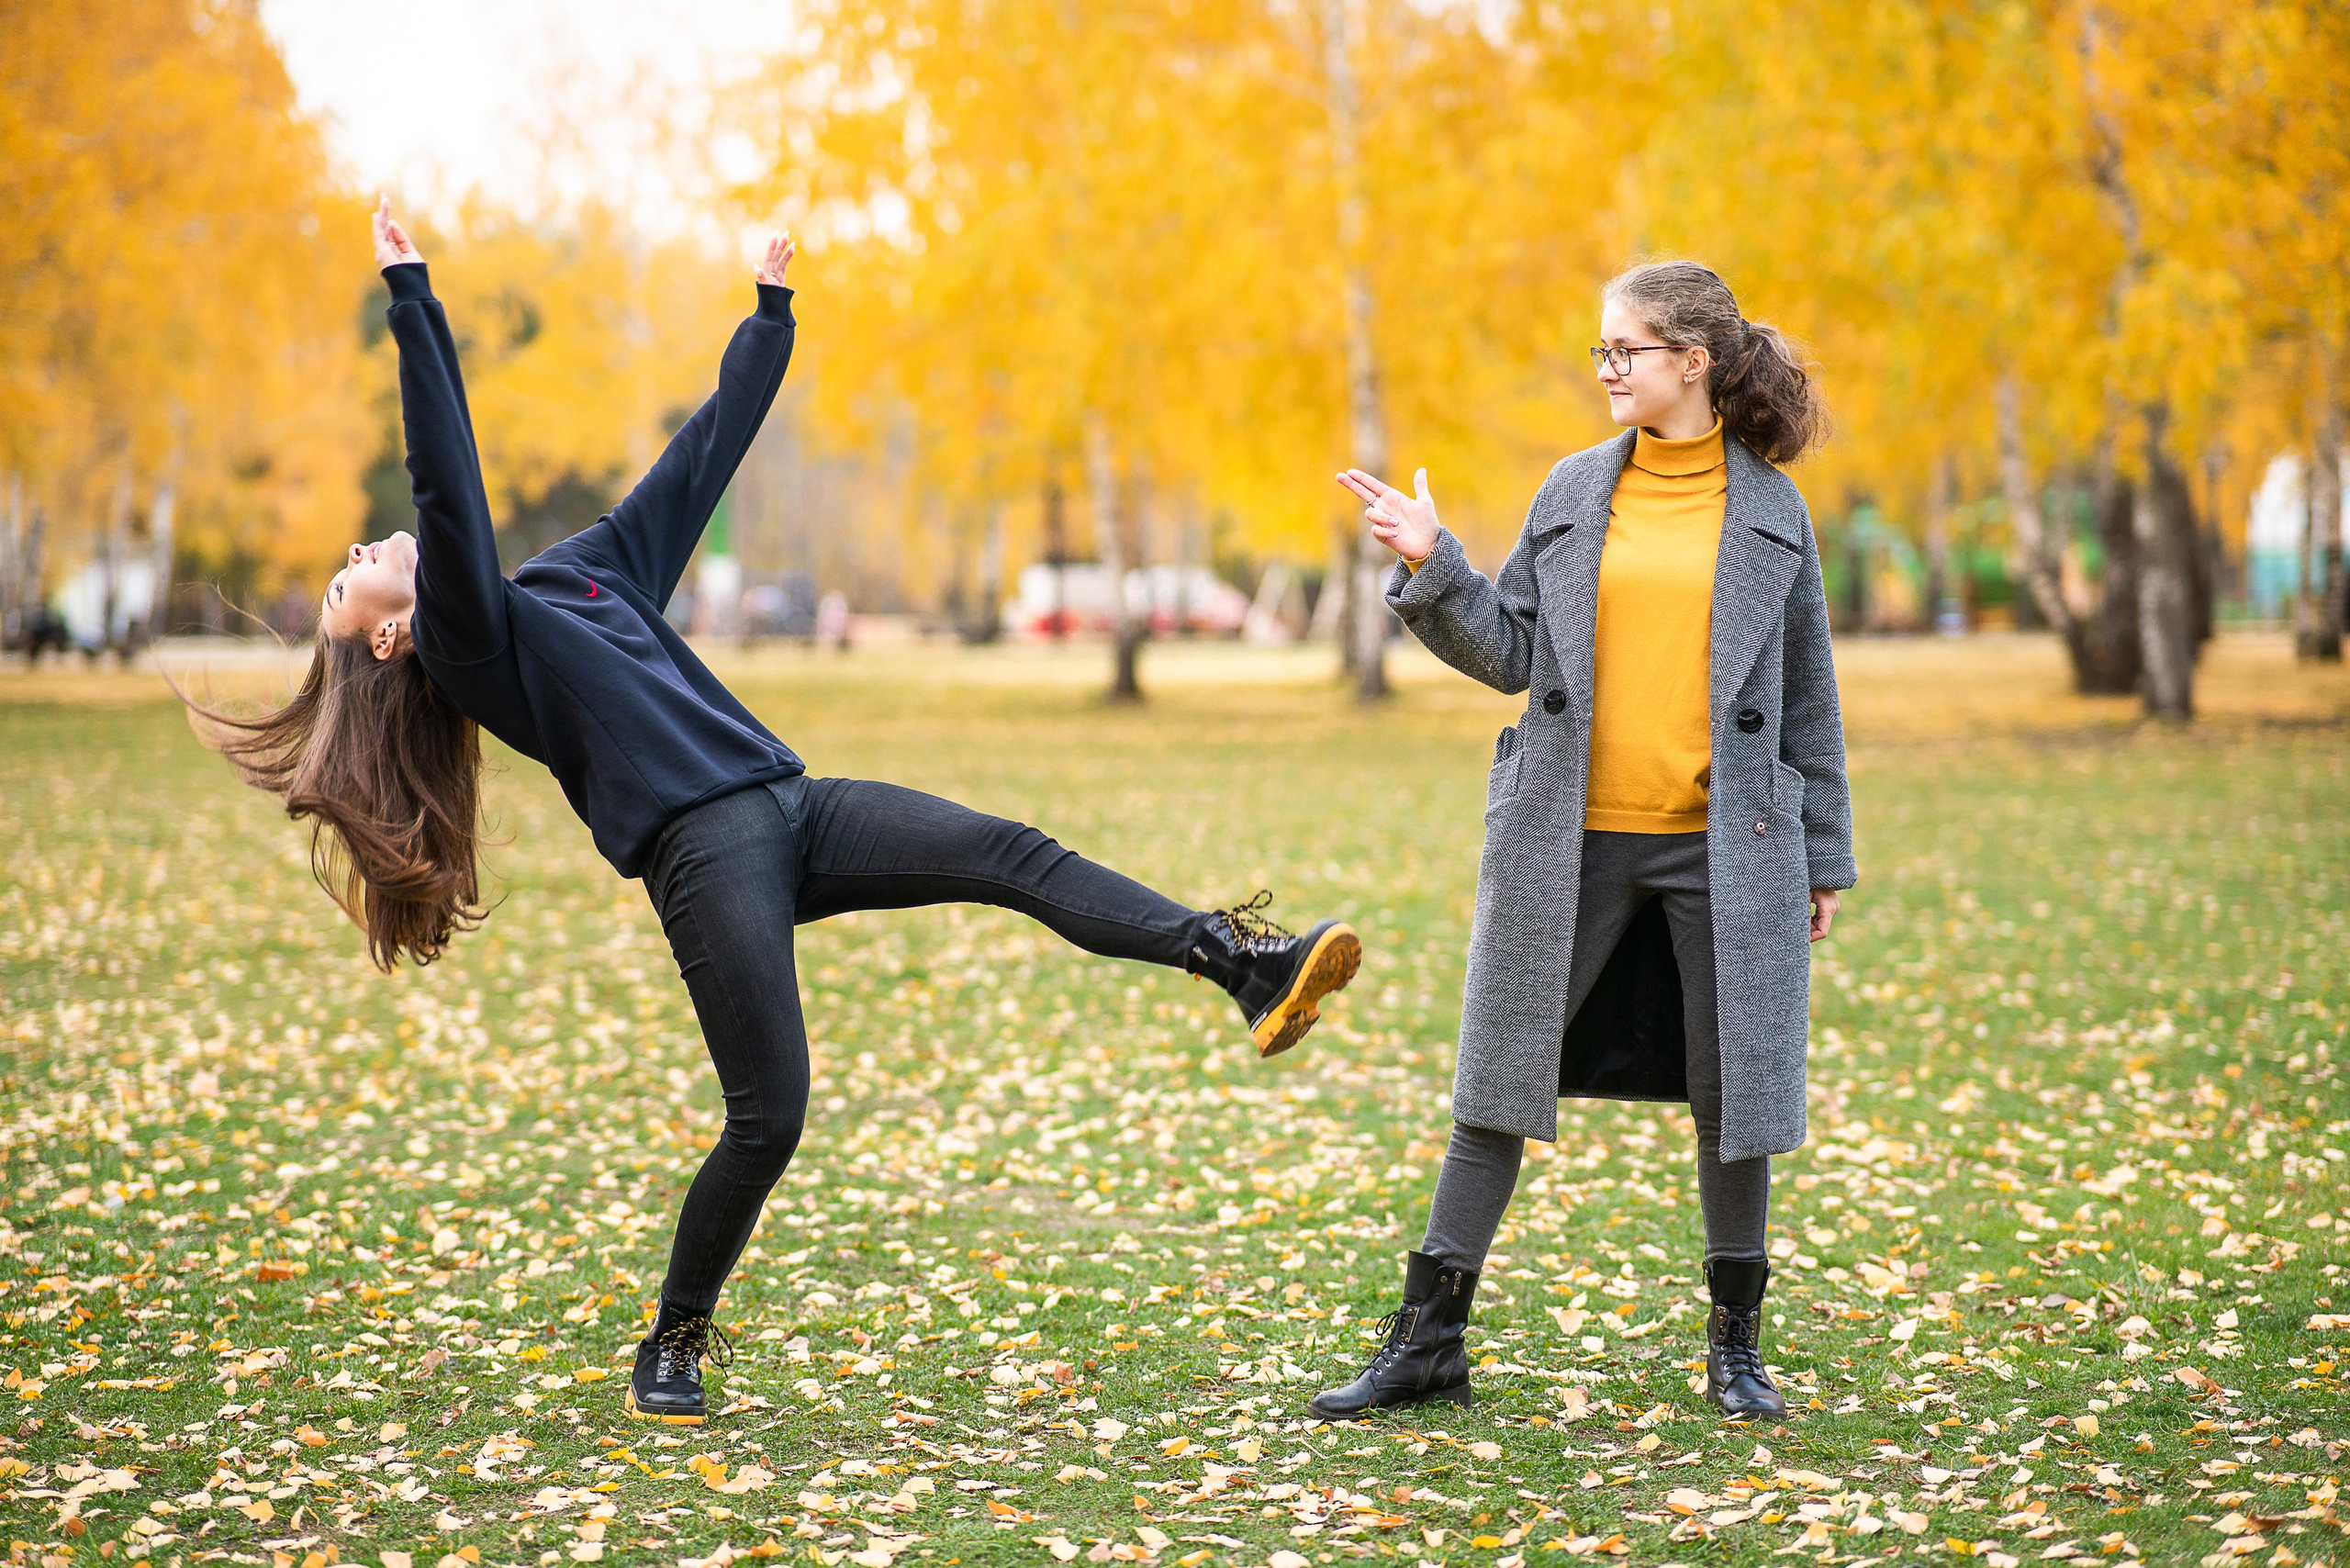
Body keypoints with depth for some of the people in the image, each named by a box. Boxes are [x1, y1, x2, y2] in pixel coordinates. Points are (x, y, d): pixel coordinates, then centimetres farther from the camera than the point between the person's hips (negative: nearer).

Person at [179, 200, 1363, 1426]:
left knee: (1012, 854, -13)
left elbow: (706, 451, 31)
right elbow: (446, 485, -9)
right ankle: (672, 1347, 8)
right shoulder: (466, 643, 4)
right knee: (766, 1118, -11)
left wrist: (770, 313, 33)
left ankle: (1244, 964, -23)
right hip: (700, 852, -6)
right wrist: (412, 299, -12)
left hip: (796, 808, 6)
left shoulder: (585, 570, 26)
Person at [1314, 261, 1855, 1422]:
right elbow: (1511, 652, 7)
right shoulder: (1573, 493, 7)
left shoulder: (1770, 510, 4)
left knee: (1731, 1089, 4)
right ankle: (1427, 1340, 12)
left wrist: (1824, 855, 9)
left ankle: (1735, 1346, 21)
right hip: (1568, 837, 1)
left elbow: (1806, 696, 8)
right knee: (1500, 1078, 4)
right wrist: (1433, 573, -8)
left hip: (1722, 843, -1)